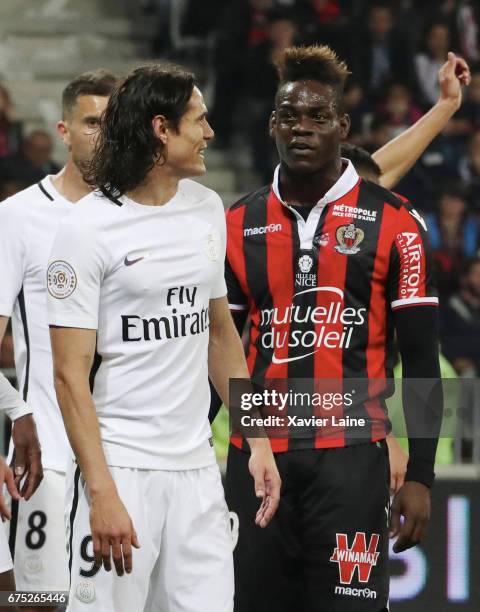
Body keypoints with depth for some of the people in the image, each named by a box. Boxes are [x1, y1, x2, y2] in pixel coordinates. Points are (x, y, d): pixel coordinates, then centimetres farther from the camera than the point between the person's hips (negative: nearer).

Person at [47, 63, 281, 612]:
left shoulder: (208, 210, 11)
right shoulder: (87, 230, -9)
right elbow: (70, 375, -11)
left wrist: (258, 441, 15)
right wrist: (102, 493, -17)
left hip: (196, 465, 6)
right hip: (120, 466, -6)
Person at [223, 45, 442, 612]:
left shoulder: (393, 223, 0)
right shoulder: (239, 225, 10)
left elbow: (421, 362, 0)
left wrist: (420, 476, -6)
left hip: (350, 456, -3)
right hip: (256, 455, 3)